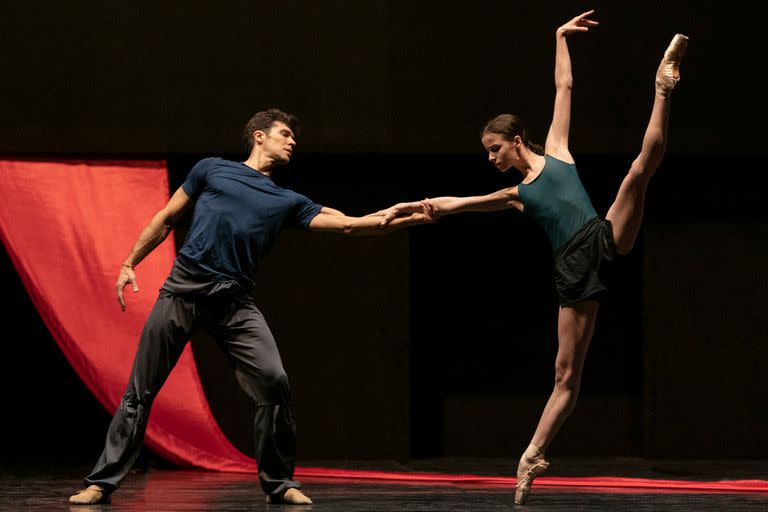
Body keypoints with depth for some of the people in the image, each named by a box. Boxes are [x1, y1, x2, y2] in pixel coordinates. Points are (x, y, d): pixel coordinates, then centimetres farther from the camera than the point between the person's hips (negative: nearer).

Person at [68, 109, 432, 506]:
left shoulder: (287, 202, 16)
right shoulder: (212, 170, 12)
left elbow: (349, 224, 7)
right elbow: (167, 219, 18)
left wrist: (409, 218, -4)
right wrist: (130, 264, 12)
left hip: (234, 302, 2)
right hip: (183, 292, -2)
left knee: (274, 382, -14)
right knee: (140, 391, -2)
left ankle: (278, 483, 1)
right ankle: (102, 482, 7)